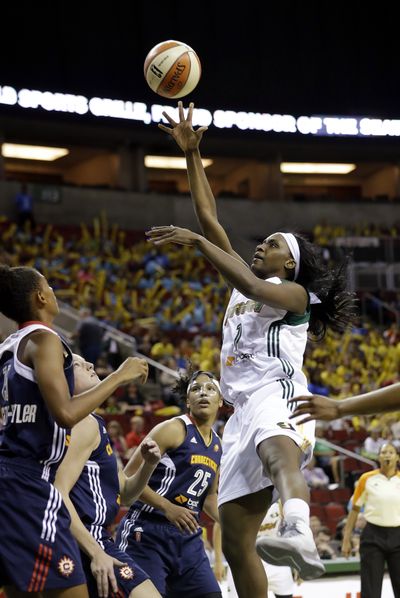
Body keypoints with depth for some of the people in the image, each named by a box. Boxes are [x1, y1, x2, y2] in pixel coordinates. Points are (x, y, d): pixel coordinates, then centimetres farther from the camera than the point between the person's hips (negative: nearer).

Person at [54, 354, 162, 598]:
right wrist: (95, 552, -24)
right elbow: (58, 493, -18)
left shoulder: (93, 425, 24)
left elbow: (124, 493, 27)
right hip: (85, 540, -11)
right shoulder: (86, 422, -6)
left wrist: (148, 465, 6)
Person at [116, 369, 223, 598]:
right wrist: (168, 508, -23)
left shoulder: (218, 446, 14)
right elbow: (129, 477, -12)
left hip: (188, 536, 8)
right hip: (147, 532, -7)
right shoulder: (174, 429, -8)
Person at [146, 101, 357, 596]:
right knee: (235, 540, 0)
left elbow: (254, 288, -16)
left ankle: (299, 535, -75)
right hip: (244, 408, 8)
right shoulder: (246, 283, 29)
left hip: (278, 394, -8)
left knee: (276, 450, -44)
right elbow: (210, 218, 25)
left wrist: (198, 242, -17)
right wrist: (191, 155, 21)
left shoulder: (294, 292, 9)